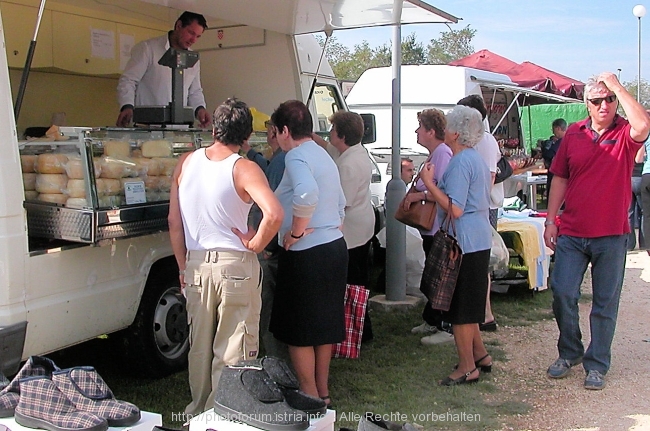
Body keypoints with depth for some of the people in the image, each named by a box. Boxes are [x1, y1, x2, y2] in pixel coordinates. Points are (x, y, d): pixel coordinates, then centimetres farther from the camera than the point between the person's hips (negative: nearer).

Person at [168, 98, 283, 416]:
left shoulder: (186, 162, 2)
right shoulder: (244, 169, -12)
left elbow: (174, 222, 5)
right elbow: (274, 214, -28)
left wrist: (184, 267, 13)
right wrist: (255, 244, -12)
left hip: (196, 263, 5)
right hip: (235, 264, -4)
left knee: (199, 345, 18)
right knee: (232, 350, 7)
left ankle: (198, 412, 32)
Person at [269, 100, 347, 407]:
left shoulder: (296, 156, -14)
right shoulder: (324, 156, 15)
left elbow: (307, 194, -35)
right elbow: (340, 205, 20)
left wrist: (296, 232, -23)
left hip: (306, 255, -9)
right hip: (335, 247, 9)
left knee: (299, 331, 5)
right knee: (324, 324, 18)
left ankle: (310, 397, 14)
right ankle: (323, 392, 30)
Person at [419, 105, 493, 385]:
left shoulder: (460, 162, -18)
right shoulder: (477, 159, 14)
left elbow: (455, 209, -24)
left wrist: (428, 182, -19)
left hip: (464, 243, -10)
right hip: (479, 241, 10)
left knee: (460, 309, -1)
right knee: (467, 305, 20)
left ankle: (467, 367, 8)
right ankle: (480, 355, 28)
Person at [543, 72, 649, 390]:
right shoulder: (574, 133, 5)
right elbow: (560, 178, 9)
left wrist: (616, 85, -20)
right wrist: (550, 220, 4)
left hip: (611, 235, -2)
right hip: (572, 232, 2)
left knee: (605, 303, 7)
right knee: (562, 292, -1)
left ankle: (597, 364, 21)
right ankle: (570, 352, 22)